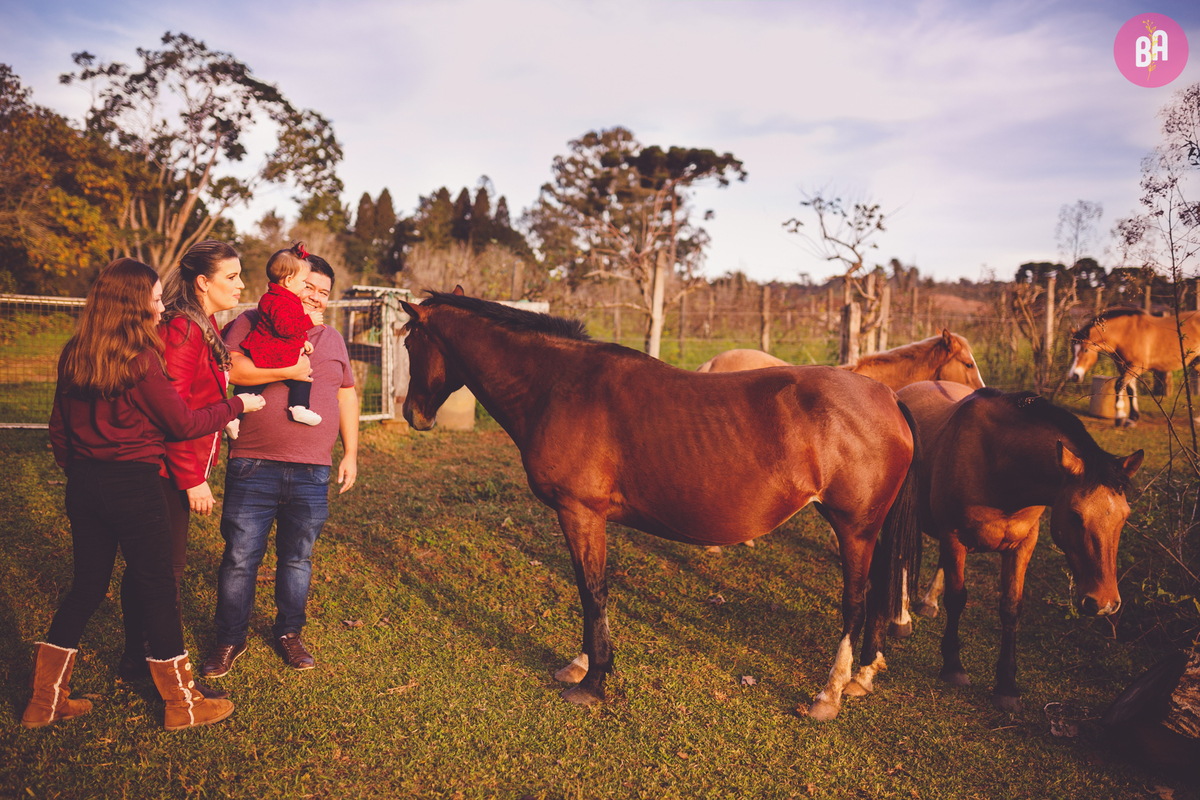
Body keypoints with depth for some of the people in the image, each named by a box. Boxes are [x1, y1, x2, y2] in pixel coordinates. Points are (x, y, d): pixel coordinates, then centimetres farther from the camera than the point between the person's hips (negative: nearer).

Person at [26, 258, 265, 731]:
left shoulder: (74, 355, 4)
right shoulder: (141, 360, -16)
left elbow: (59, 426, 11)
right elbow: (184, 424, -11)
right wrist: (238, 405, 1)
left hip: (83, 484, 7)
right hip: (133, 485, -7)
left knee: (86, 587, 18)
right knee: (158, 590, 4)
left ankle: (45, 702, 27)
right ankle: (181, 705, 17)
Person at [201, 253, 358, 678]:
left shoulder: (333, 339, 15)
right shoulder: (251, 324, 2)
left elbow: (347, 397, 17)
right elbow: (229, 367, -16)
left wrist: (350, 454, 12)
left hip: (312, 473, 3)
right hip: (254, 467, -3)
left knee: (297, 559, 13)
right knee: (240, 558, 4)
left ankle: (289, 633, 30)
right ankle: (230, 639, 21)